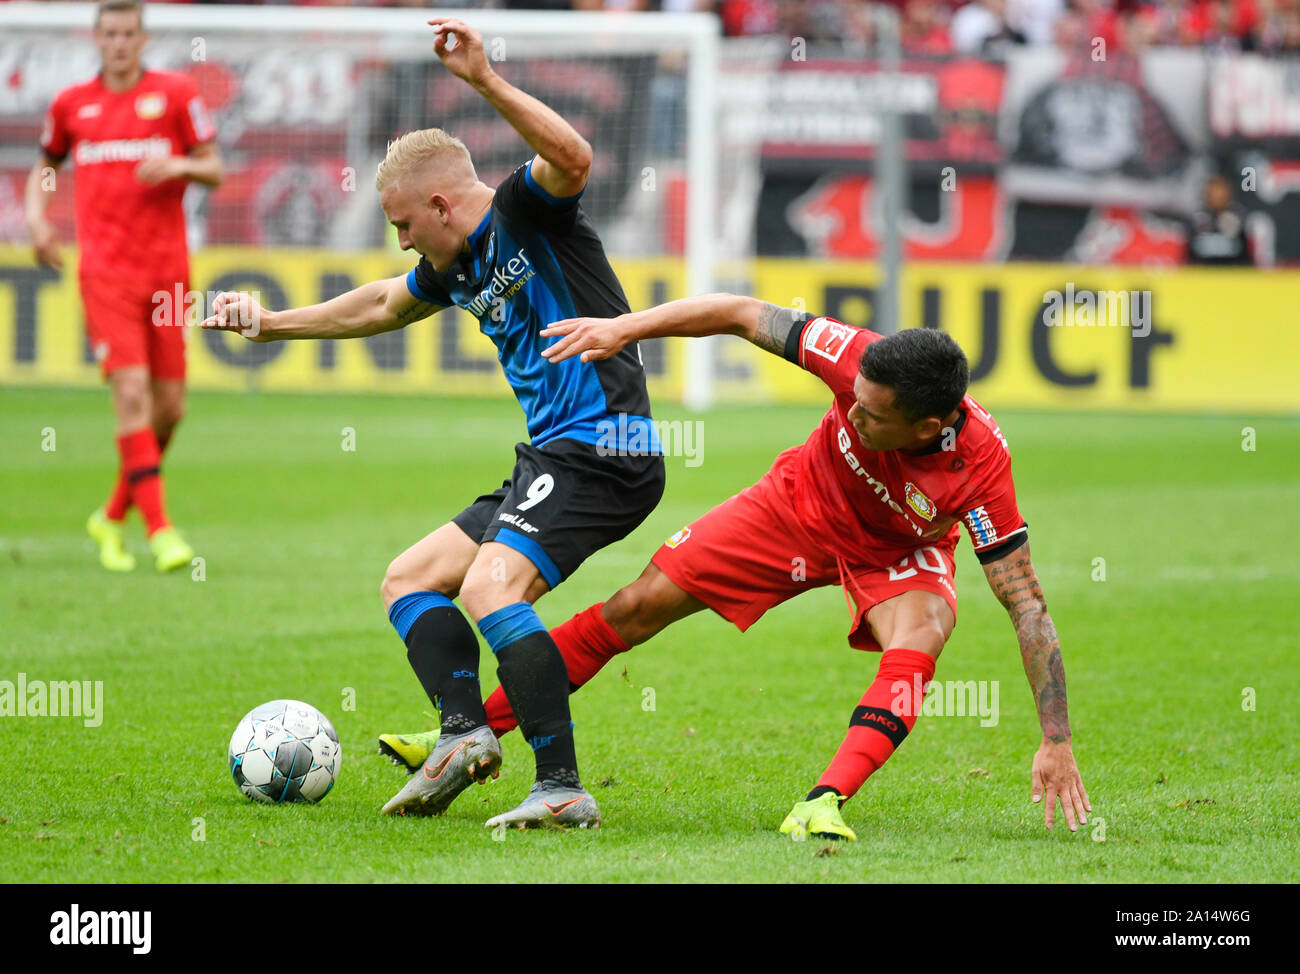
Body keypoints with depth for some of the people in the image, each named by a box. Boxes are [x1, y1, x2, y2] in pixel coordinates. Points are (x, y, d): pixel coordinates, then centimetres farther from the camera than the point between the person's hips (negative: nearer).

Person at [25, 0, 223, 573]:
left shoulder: (175, 93, 5)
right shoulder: (71, 104, 8)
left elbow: (214, 171, 7)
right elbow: (45, 165, 24)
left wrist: (179, 165, -14)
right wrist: (35, 216, 7)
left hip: (166, 267, 2)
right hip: (105, 271, -2)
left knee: (169, 406, 4)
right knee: (132, 392, -16)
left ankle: (114, 516, 24)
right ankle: (159, 528, -18)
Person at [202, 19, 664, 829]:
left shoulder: (526, 211, -8)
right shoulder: (456, 267, 17)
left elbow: (574, 160, -31)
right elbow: (381, 307, 37)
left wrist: (487, 81, -37)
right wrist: (272, 323, 43)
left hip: (603, 451, -11)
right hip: (552, 458, 11)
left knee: (489, 586, -28)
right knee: (409, 580, 14)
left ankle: (563, 787, -30)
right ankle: (465, 730, -8)